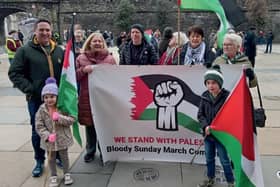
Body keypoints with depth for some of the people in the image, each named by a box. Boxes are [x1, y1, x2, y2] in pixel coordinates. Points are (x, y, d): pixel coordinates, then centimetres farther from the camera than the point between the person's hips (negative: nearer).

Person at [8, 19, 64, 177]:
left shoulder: (59, 51, 8)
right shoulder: (25, 50, -3)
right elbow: (14, 73, -5)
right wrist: (29, 89, -15)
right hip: (36, 99, -2)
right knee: (38, 131, 9)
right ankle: (40, 161, 27)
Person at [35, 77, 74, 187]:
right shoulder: (41, 110, -12)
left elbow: (72, 120, -14)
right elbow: (39, 126, -11)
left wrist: (60, 118, -30)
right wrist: (47, 136, -25)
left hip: (62, 138, 0)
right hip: (49, 140, 1)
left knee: (64, 156, 17)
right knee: (51, 158, 16)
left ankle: (66, 174, 37)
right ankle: (53, 176, 35)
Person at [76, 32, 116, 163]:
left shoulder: (110, 58, 5)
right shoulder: (81, 58, 5)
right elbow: (74, 77, 4)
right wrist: (83, 70, -12)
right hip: (87, 98, 1)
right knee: (90, 127, 10)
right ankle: (90, 151, 29)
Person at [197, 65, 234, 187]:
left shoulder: (227, 96, -18)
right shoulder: (205, 97, -4)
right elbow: (200, 114, 1)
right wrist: (206, 126, -14)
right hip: (208, 134, 5)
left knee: (224, 160, 9)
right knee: (209, 159, 21)